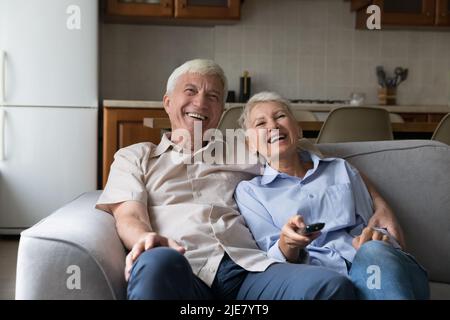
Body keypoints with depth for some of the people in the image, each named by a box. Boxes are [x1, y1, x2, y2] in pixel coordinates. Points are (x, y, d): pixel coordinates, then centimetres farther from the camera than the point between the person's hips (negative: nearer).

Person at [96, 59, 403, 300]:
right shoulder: (134, 157, 25)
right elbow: (129, 216, 7)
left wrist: (378, 203, 17)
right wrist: (146, 239, -19)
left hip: (248, 266, 2)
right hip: (181, 271, -2)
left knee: (335, 285, -29)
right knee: (156, 263, -40)